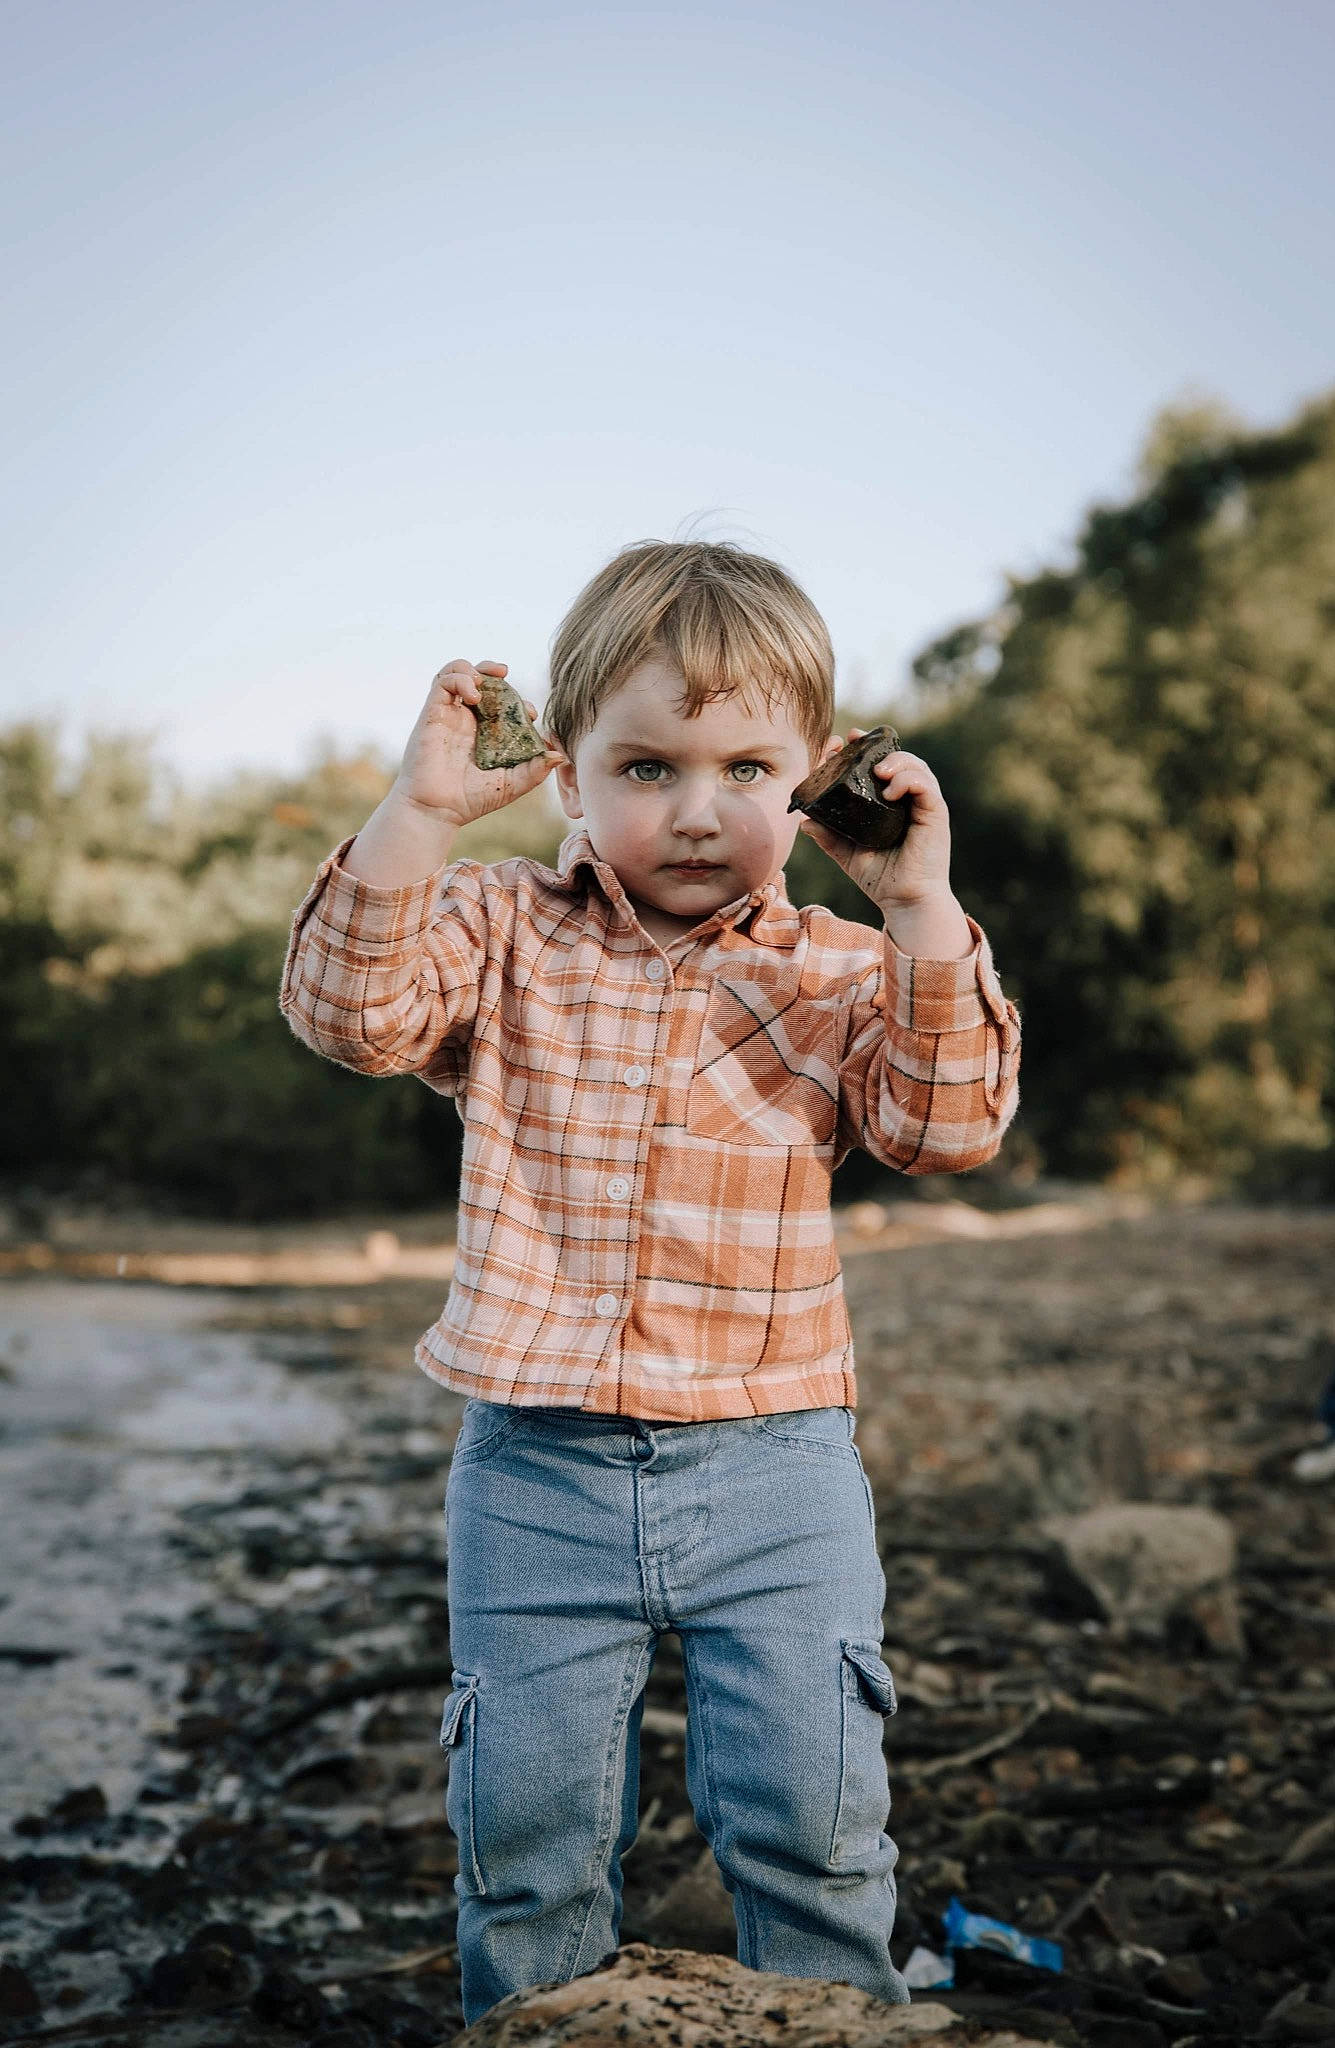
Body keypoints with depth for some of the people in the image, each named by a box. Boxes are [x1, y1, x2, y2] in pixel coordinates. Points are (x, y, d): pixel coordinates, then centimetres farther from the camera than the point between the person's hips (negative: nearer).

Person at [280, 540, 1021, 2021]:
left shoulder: (837, 970, 2)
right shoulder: (505, 935, 2)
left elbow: (948, 1126, -10)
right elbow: (352, 1009, -13)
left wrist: (921, 913, -17)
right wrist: (419, 812, -20)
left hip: (773, 1466, 0)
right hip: (536, 1467, 1)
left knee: (812, 1817, 5)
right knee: (525, 1821, 11)